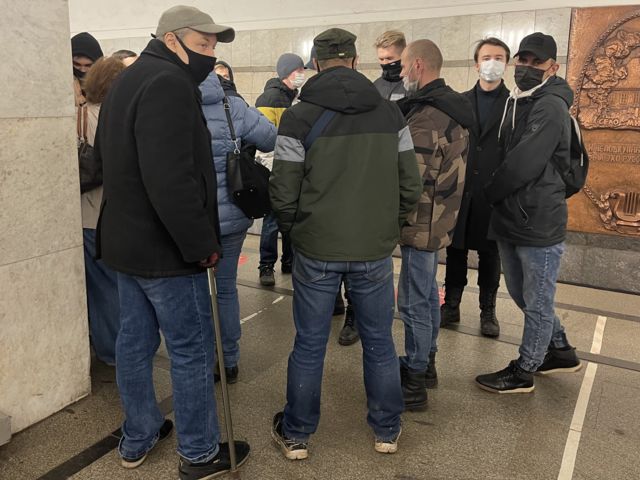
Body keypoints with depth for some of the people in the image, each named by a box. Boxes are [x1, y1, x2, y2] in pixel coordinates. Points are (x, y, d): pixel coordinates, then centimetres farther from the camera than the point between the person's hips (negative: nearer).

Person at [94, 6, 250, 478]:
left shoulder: (128, 81, 15)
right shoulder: (169, 84, -18)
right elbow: (171, 181, -28)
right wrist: (202, 244, -19)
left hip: (125, 240, 10)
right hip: (164, 248, -10)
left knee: (135, 341, 17)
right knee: (192, 350, 2)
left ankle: (137, 439, 33)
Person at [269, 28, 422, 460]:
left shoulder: (299, 117, -8)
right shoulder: (391, 113, 1)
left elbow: (284, 194, -9)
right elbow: (411, 186, 2)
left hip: (316, 250, -2)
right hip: (376, 250, 2)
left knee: (309, 345, 11)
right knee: (379, 342, 15)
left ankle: (296, 435, 27)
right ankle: (387, 432, 30)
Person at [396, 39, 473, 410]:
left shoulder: (426, 118, -22)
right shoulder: (451, 107, 10)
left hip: (422, 223, -10)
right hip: (439, 219, 10)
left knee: (414, 302, 0)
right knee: (428, 294, 20)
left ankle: (414, 382, 13)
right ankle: (426, 363, 36)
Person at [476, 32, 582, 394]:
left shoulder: (550, 107, -15)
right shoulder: (518, 103, 14)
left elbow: (523, 164, -23)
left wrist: (487, 194, -8)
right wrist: (497, 202, 3)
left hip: (539, 225, -9)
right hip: (510, 221, 9)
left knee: (537, 304, 7)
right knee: (524, 297, 20)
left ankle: (523, 373, 20)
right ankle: (561, 352, 39)